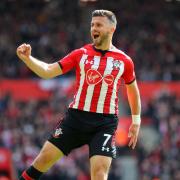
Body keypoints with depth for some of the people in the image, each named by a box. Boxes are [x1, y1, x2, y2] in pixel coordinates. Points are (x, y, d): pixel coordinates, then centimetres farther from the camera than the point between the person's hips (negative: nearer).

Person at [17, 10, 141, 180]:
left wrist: (136, 120, 19)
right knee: (44, 158, -2)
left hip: (105, 123, -1)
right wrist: (27, 58, -18)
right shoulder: (80, 54, 4)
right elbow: (48, 71, -2)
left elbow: (133, 89, 19)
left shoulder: (124, 61, 4)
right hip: (76, 116, 2)